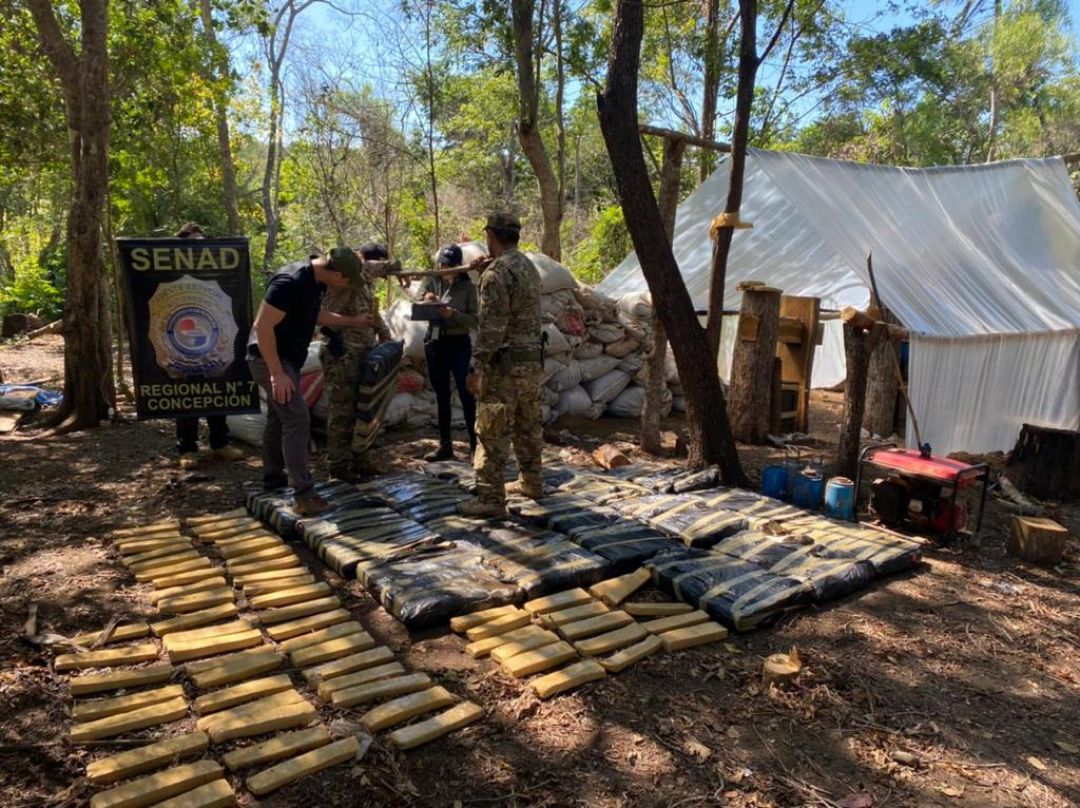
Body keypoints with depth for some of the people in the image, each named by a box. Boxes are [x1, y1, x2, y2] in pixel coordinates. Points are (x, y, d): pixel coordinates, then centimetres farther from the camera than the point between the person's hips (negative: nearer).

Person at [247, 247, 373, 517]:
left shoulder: (316, 281, 2)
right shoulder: (290, 281, -28)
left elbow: (317, 314, 20)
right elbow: (263, 326, -28)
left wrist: (354, 321, 15)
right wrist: (276, 373, -27)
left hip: (288, 358, 10)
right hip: (270, 359, -10)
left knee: (279, 416, 19)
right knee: (297, 419, -13)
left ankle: (273, 477, 35)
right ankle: (304, 496, -11)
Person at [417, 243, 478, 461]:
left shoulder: (468, 286, -4)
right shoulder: (431, 281, 5)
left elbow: (474, 321, -8)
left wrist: (453, 314, -24)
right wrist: (425, 301, -22)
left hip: (459, 344, -4)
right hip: (434, 343, 4)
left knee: (466, 394, -5)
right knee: (441, 396, 9)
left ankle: (475, 445, 2)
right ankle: (445, 445, 17)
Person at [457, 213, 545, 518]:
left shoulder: (497, 273, -15)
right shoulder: (530, 268, 13)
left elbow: (491, 327, -20)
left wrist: (476, 366, -16)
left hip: (505, 363, -9)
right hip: (532, 359, 9)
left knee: (493, 431, -4)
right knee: (528, 426, 17)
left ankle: (490, 498, 0)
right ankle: (531, 482, 29)